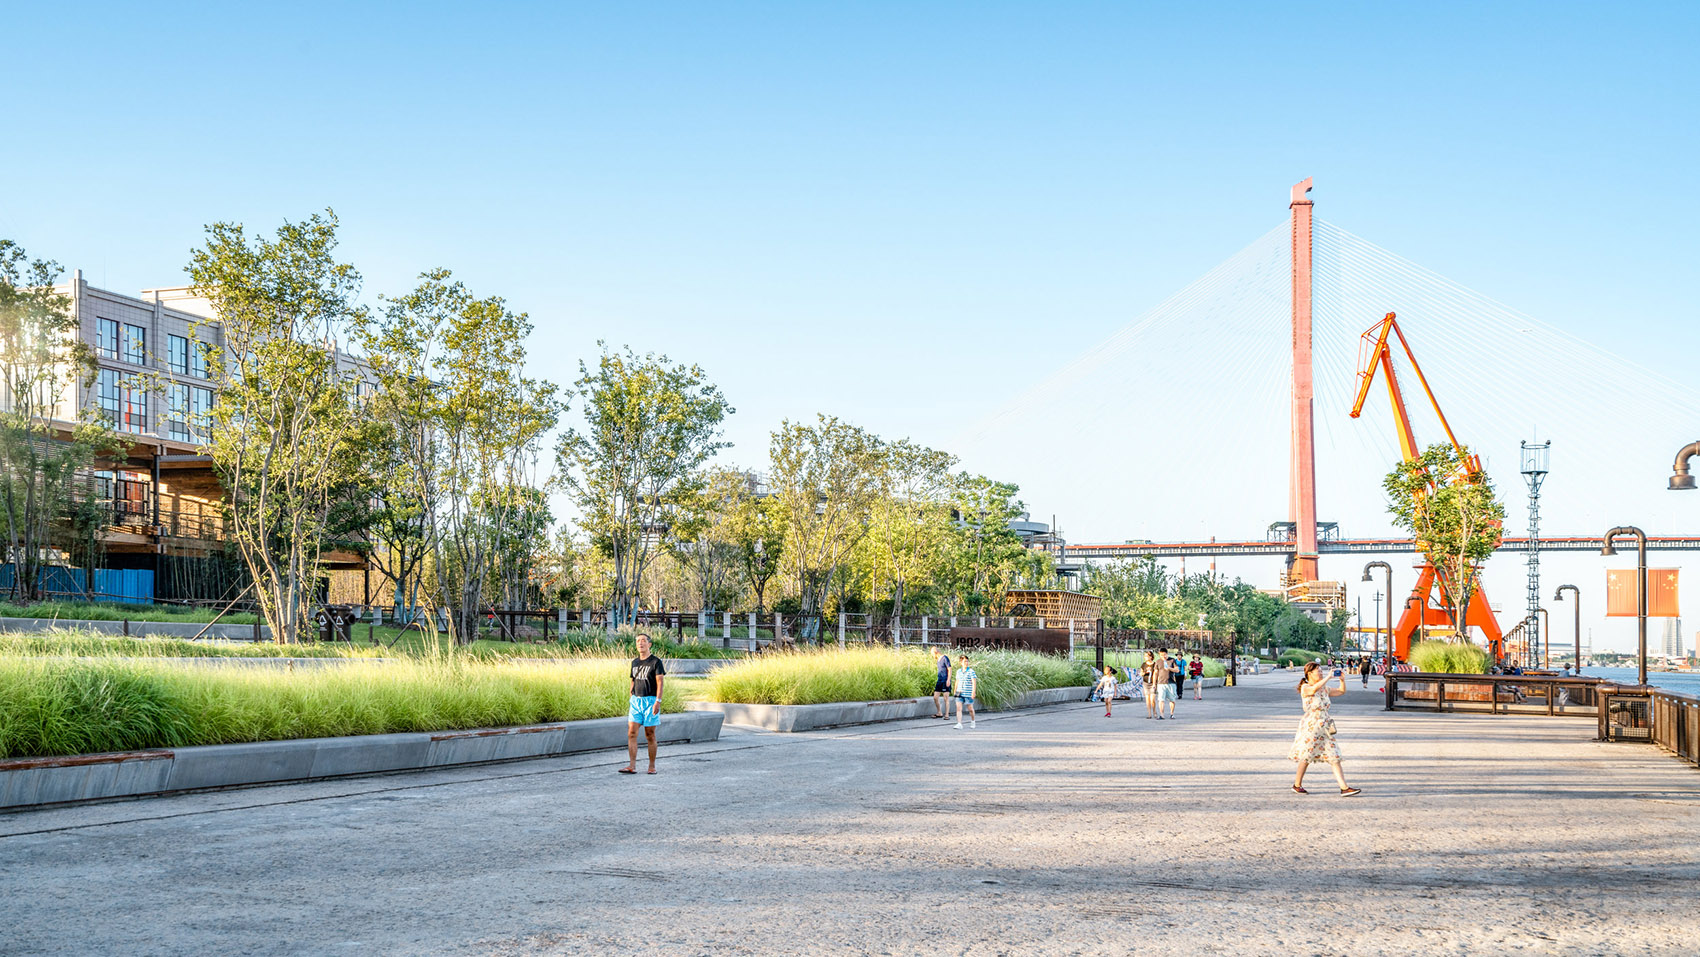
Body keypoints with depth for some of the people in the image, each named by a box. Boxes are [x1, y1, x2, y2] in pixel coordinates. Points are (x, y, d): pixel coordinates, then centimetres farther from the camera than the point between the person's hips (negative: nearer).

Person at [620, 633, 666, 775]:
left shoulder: (656, 662, -4)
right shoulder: (634, 662, 14)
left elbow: (660, 683, -10)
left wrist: (658, 701, -20)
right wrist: (631, 701, 17)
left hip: (650, 700, -5)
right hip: (636, 700, 5)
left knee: (650, 735, 0)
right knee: (631, 733, -6)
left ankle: (652, 766, 9)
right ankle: (632, 766, -9)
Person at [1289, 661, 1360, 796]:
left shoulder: (1325, 689, 13)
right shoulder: (1305, 688, -9)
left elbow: (1341, 691, 24)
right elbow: (1314, 689, -32)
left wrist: (1342, 679, 6)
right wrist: (1328, 677, -28)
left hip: (1324, 727, 7)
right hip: (1311, 726, -7)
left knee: (1334, 757, -1)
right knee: (1306, 757, 2)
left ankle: (1344, 788, -5)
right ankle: (1297, 785, 19)